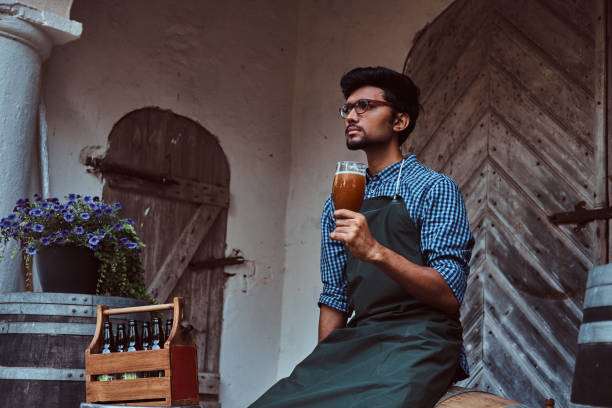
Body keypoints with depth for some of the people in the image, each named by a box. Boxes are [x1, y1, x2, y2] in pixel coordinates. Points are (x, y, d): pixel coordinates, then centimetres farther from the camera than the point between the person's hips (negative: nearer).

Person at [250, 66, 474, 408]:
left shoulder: (434, 189, 0)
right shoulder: (338, 205, 19)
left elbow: (449, 296, -9)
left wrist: (374, 251, -22)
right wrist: (323, 367, 7)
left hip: (418, 341, -5)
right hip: (356, 340, 5)